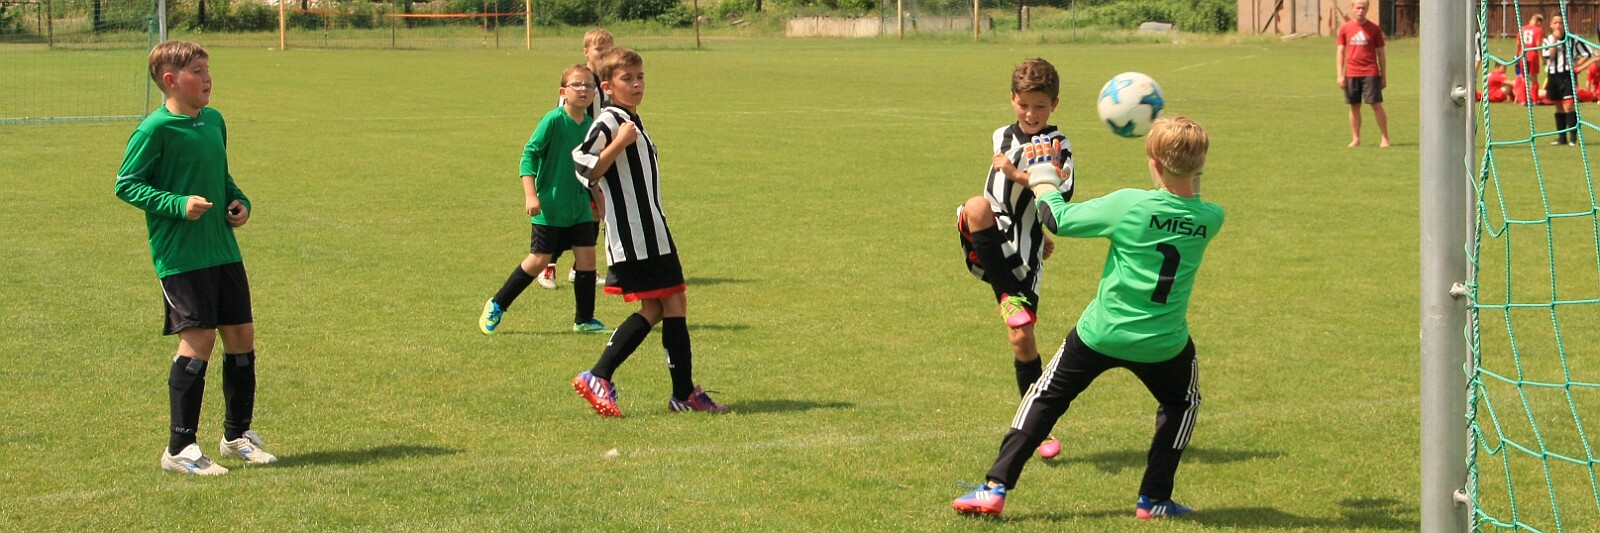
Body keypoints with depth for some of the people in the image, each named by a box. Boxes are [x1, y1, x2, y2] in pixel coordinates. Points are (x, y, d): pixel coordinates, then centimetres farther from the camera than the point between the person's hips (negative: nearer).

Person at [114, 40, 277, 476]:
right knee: (199, 337, -12)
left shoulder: (214, 121, 11)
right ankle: (179, 449, -3)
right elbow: (126, 184, -11)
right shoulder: (155, 129, -12)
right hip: (181, 255, -8)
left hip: (224, 250, 8)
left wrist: (240, 201, 6)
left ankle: (238, 433, 26)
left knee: (241, 333, 9)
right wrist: (179, 205, -21)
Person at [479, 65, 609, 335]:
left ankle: (584, 319, 12)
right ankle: (496, 306, 16)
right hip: (550, 206, -5)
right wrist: (531, 195, -21)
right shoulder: (553, 120, -14)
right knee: (539, 260, -2)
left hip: (580, 207, 5)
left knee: (587, 257, -1)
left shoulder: (591, 126, 4)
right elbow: (529, 154, -14)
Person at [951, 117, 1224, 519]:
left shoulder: (1130, 205, -17)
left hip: (1101, 333, -2)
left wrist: (1043, 184, 10)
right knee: (1181, 403, 29)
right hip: (1163, 345, 2)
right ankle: (1154, 500, 23)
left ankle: (995, 489, 8)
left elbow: (1058, 219, -7)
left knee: (1046, 398, 14)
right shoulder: (1211, 219, -8)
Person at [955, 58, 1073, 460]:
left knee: (1022, 337, -5)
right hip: (987, 246, 4)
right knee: (978, 207, -32)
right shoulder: (1002, 137, 14)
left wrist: (1017, 175, -27)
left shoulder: (1057, 146, -4)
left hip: (1022, 253, -4)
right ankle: (1007, 297, -27)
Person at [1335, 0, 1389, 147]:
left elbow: (1380, 54, 7)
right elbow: (1341, 52, 8)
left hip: (1370, 73, -2)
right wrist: (1340, 75, 0)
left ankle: (1385, 138, -1)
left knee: (1376, 104, -6)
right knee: (1354, 106, 6)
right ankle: (1356, 139, 12)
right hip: (1351, 73, 2)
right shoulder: (1345, 29, 7)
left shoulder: (1374, 29, 4)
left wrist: (1384, 76, 5)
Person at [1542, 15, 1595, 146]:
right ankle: (1562, 138, 17)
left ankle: (1574, 137, -15)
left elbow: (1588, 54, 1)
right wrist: (1555, 40, -13)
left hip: (1567, 75, -4)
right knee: (1559, 107, 11)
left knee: (1568, 105, -15)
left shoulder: (1573, 39, -2)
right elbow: (1549, 56, -11)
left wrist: (1577, 65, -9)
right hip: (1553, 75, 4)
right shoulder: (1548, 40, 5)